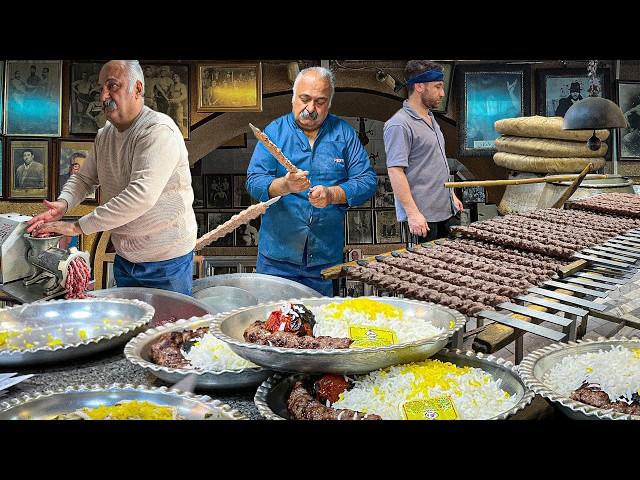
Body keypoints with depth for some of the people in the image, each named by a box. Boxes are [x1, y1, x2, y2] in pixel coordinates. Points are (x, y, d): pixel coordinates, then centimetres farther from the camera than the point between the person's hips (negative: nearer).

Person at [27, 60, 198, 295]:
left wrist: (78, 226, -30)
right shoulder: (104, 134, 5)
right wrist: (63, 203, -10)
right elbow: (83, 178, 14)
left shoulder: (159, 130, -21)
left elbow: (141, 195, -32)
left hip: (166, 262, -7)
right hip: (124, 259, 7)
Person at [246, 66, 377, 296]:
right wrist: (285, 185, -27)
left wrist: (332, 194, -19)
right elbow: (254, 182, -6)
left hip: (327, 255, 1)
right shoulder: (275, 131, 2)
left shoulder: (344, 133, 5)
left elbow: (367, 181, -1)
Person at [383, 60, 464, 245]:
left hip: (445, 212, 9)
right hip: (421, 218, -9)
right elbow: (395, 171, -21)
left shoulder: (430, 119, 15)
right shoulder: (399, 125, -16)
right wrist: (412, 213, -24)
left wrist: (451, 195, 22)